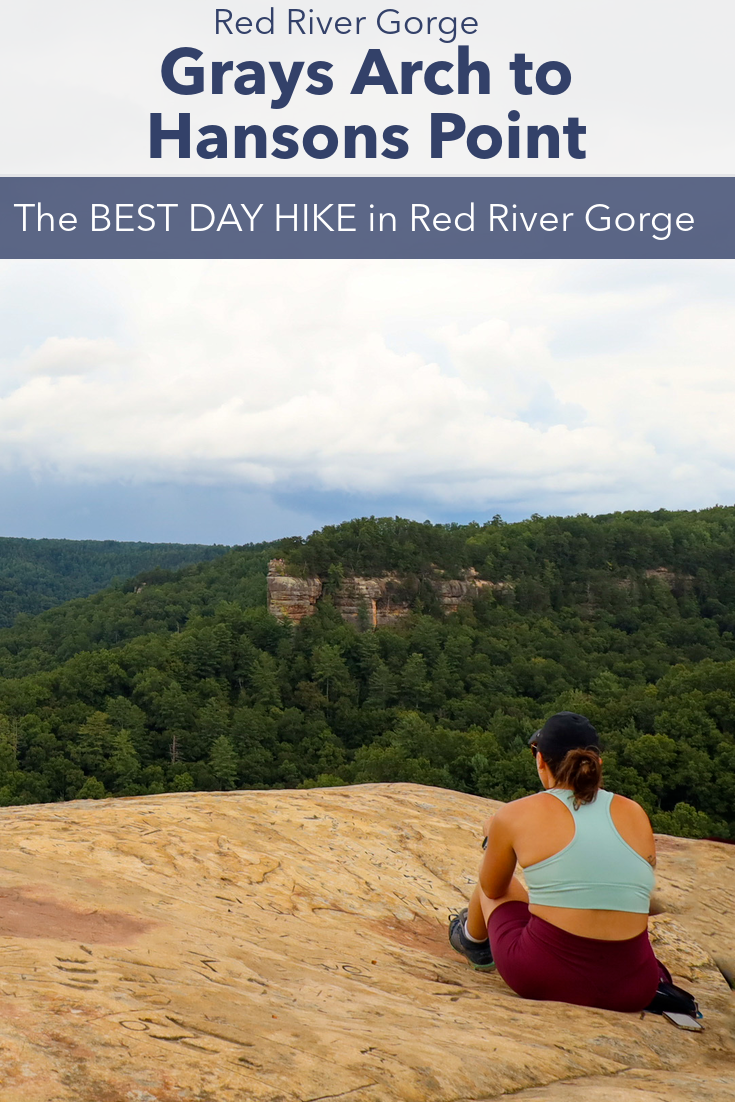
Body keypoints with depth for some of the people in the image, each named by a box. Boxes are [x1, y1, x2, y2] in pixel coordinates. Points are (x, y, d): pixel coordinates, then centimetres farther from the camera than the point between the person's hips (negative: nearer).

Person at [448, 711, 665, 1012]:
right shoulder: (635, 814, 3)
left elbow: (493, 889, 12)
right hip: (632, 993, 2)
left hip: (541, 980, -2)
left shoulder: (516, 815, -5)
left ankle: (473, 940, 53)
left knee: (493, 885, 28)